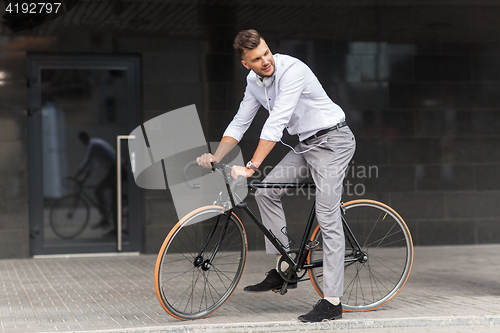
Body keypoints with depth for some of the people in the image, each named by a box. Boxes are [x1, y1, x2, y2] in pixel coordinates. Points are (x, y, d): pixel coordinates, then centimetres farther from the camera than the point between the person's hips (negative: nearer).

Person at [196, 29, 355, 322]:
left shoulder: (292, 70, -24)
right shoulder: (254, 81, 3)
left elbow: (276, 123, -31)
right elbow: (240, 123, 9)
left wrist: (251, 167, -35)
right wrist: (215, 157, -5)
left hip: (332, 141, -9)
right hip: (306, 144, 9)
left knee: (328, 218, -13)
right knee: (266, 191, 1)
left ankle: (333, 302, -11)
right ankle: (283, 270, 9)